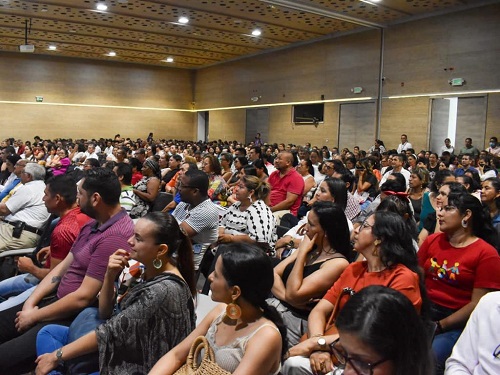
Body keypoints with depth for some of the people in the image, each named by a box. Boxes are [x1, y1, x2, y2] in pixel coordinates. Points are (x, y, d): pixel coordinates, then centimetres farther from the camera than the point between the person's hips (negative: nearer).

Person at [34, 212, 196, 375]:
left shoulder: (163, 291, -29)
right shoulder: (145, 268, -4)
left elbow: (112, 331, -23)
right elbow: (105, 313, 1)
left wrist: (56, 356, -12)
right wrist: (110, 275, -16)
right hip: (121, 347, 9)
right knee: (48, 333, 6)